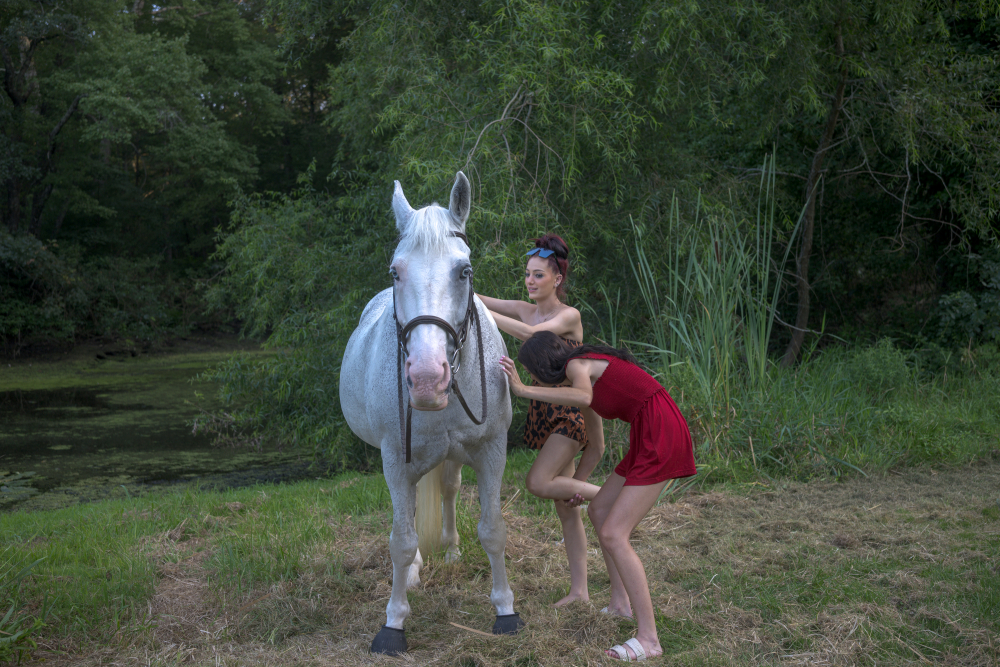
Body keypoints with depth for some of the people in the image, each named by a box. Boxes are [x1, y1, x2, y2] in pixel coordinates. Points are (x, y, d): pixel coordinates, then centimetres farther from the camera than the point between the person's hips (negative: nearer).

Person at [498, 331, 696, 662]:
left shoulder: (576, 365, -6)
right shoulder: (591, 374, 21)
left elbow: (584, 397, -32)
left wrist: (523, 390, -29)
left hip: (661, 438, -10)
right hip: (651, 438, 10)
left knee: (613, 535, -11)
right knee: (598, 510, 21)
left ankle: (648, 638, -10)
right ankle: (620, 602, 28)